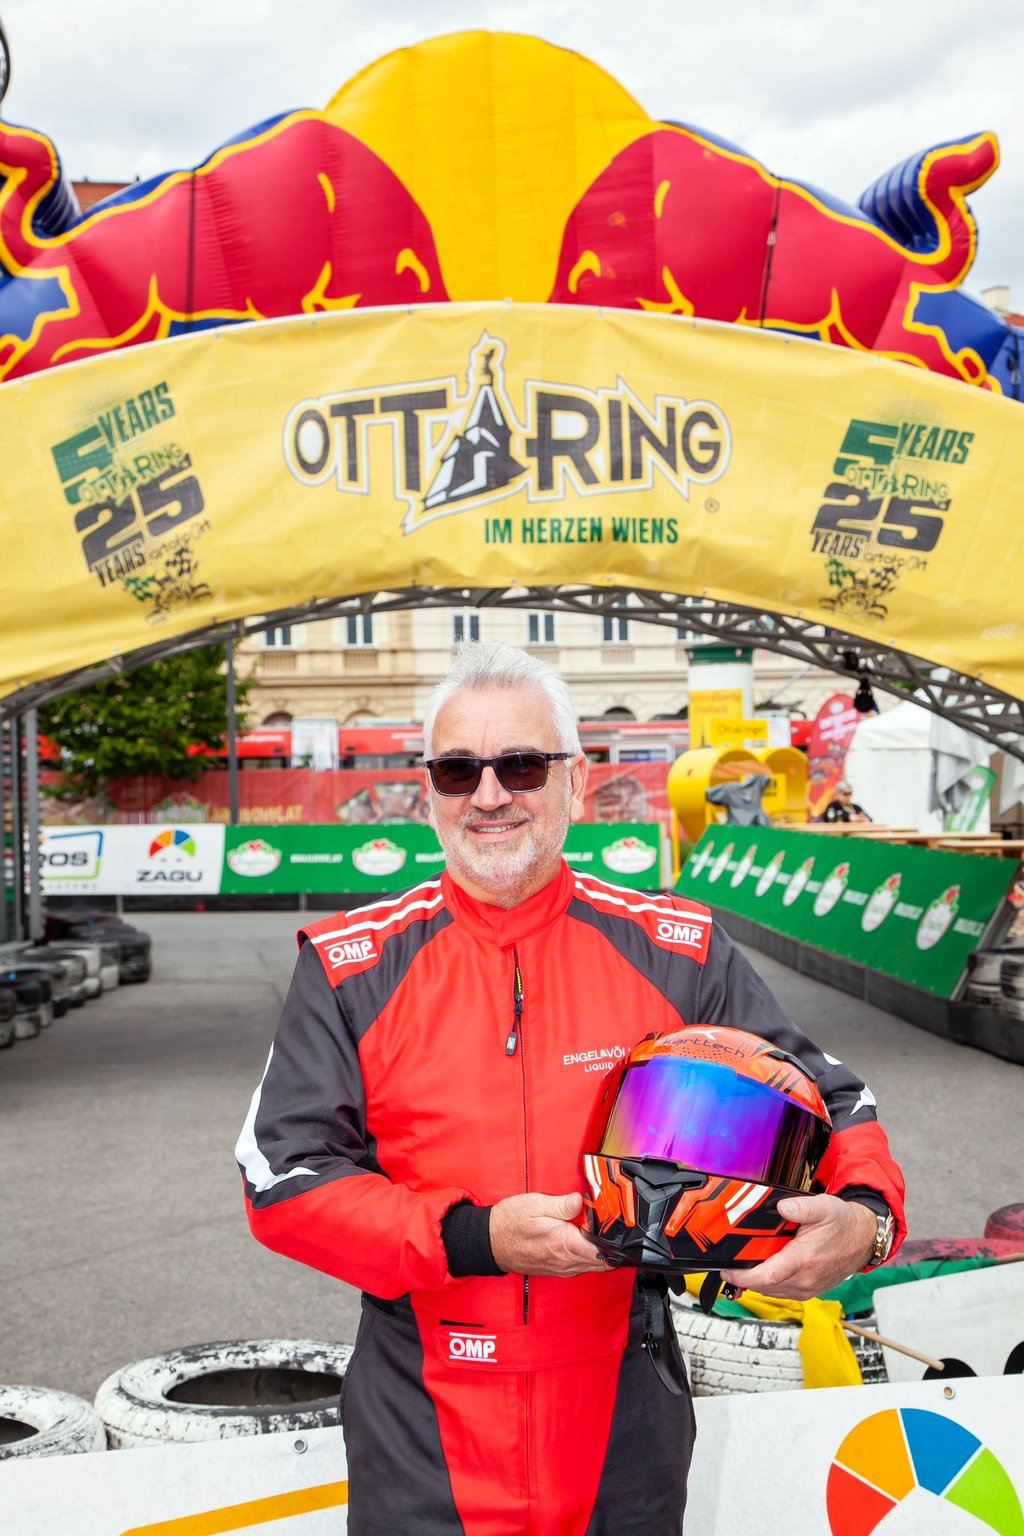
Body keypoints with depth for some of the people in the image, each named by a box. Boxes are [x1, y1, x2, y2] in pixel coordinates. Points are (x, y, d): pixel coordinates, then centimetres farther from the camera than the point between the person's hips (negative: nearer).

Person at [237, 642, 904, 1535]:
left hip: (624, 1429, 1)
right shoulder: (353, 967, -5)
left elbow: (823, 1100, 3)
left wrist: (864, 1213, -20)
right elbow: (281, 1176, -9)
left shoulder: (677, 955, -2)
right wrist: (472, 1237, -21)